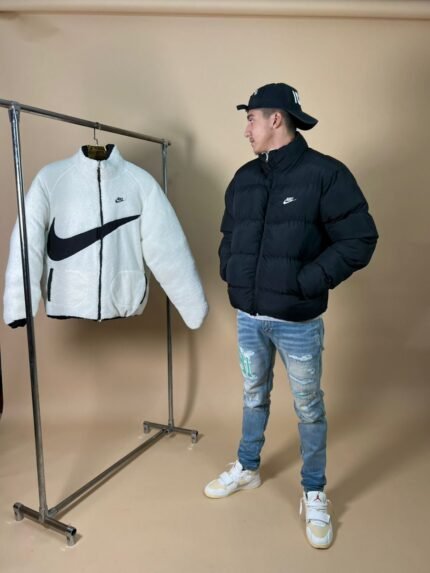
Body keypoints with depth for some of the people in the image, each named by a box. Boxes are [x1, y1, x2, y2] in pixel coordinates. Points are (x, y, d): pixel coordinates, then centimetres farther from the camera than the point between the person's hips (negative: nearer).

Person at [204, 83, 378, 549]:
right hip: (249, 316, 5)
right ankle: (247, 469, 43)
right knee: (254, 396, 21)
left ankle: (314, 495, 33)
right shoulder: (244, 178, 7)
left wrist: (306, 282, -19)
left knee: (308, 408, 11)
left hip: (298, 320, -5)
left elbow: (359, 240, -13)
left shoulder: (325, 173, -11)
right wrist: (231, 273, 2)